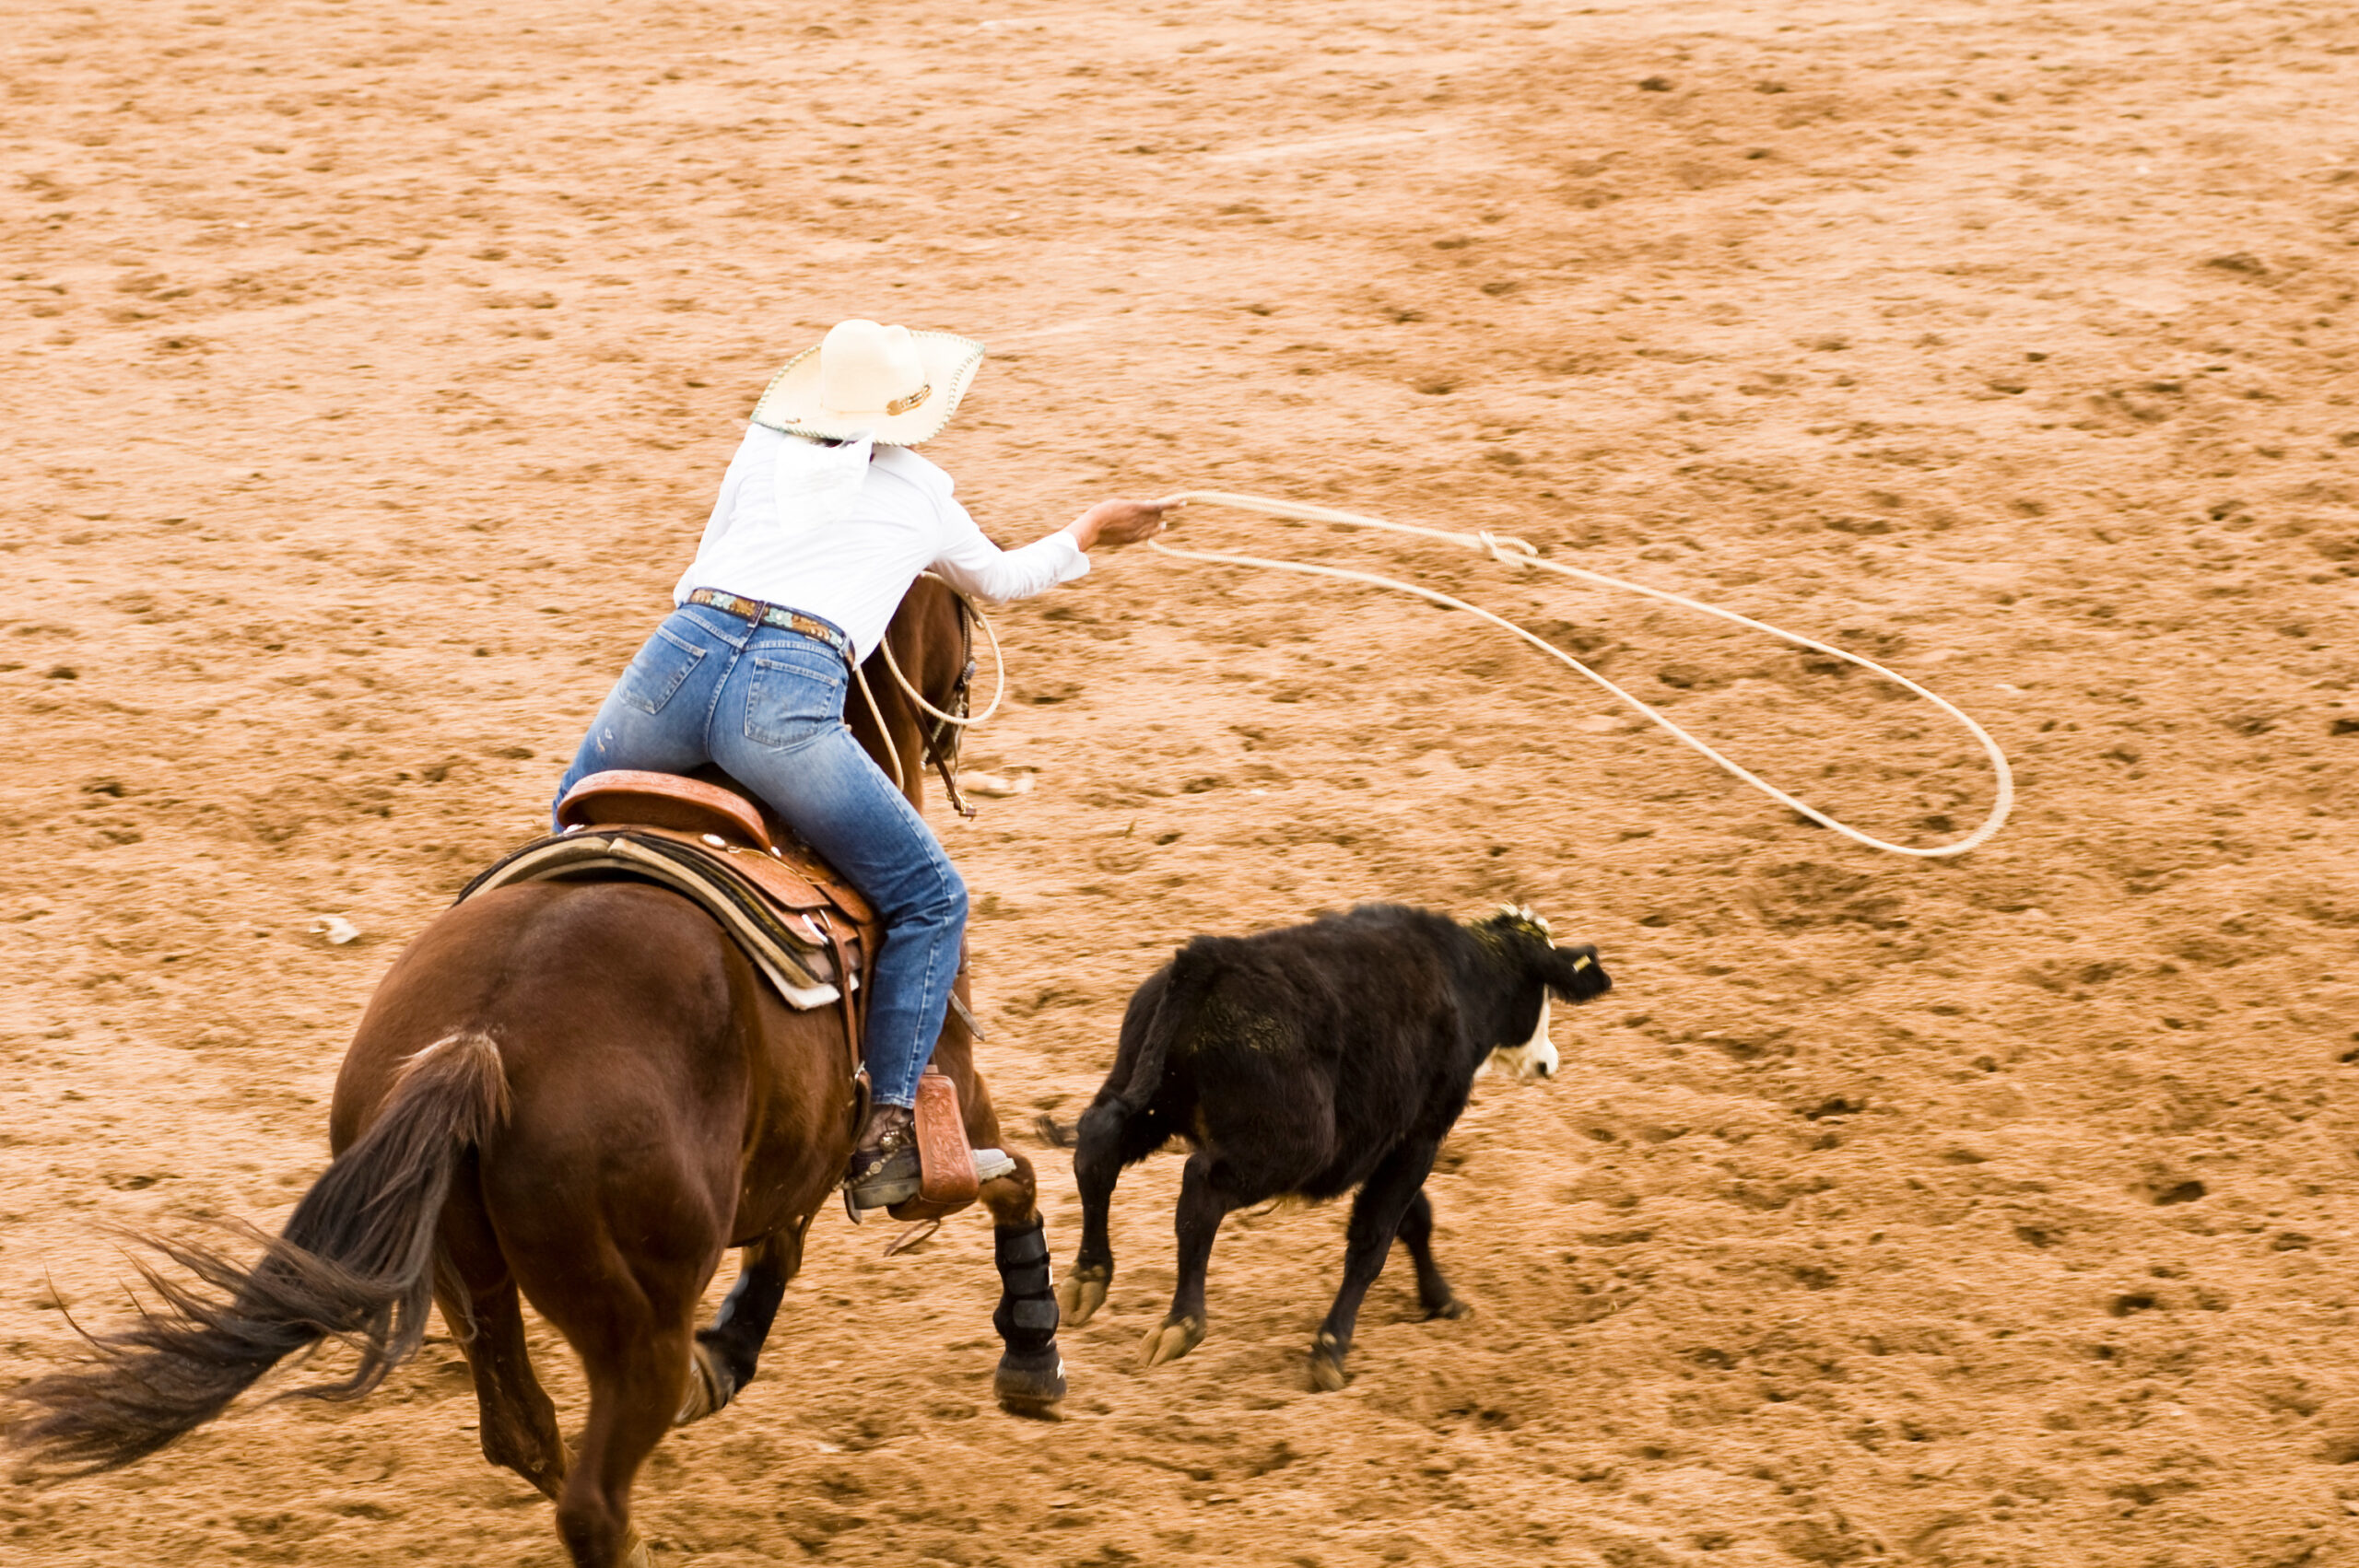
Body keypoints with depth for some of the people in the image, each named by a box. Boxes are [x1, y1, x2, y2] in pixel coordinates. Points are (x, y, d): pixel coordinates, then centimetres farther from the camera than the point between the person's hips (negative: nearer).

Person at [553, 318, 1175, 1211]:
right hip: (785, 702, -3)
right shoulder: (922, 494, 23)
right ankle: (885, 1130, 3)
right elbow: (1000, 581, 42)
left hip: (679, 652, 3)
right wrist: (1088, 534, 58)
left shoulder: (761, 450, 26)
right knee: (930, 902, 11)